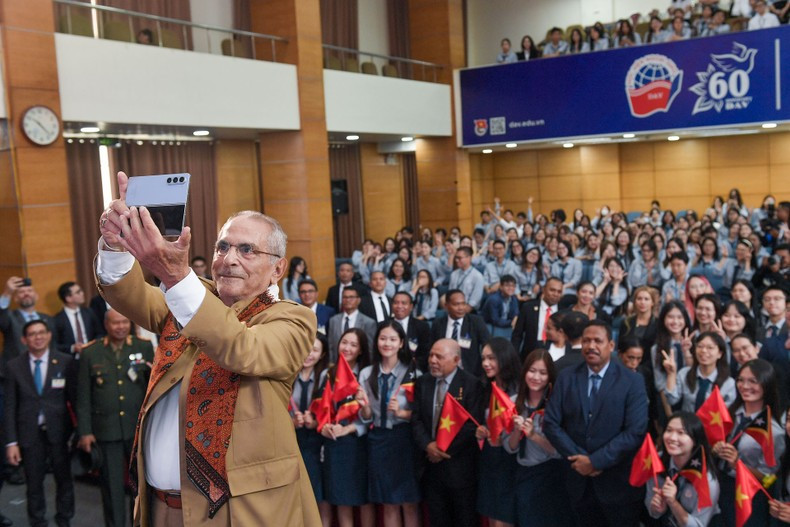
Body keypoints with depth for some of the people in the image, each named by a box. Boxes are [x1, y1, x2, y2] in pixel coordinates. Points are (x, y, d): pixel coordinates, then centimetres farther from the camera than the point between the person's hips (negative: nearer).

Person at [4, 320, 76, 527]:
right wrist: (11, 441, -4)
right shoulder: (14, 366, 0)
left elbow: (75, 397, -2)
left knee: (64, 479, 11)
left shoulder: (65, 362, -4)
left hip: (58, 432, 0)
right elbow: (9, 406, 0)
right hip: (29, 434, 1)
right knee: (34, 484, 11)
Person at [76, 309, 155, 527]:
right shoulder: (90, 353, 1)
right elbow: (83, 396, 2)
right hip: (106, 429, 0)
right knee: (112, 484, 10)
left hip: (139, 427, 1)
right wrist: (85, 432, -1)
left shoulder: (144, 347, 3)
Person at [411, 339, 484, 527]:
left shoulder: (471, 384, -9)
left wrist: (445, 448, -15)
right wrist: (428, 445, -14)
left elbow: (472, 424, -15)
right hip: (431, 462, 5)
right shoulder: (422, 383, 7)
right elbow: (416, 420, 3)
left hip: (460, 465, -4)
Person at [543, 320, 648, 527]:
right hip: (579, 481, 3)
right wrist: (579, 458, -12)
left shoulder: (632, 381, -7)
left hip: (618, 483, -2)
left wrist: (595, 461, -17)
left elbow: (635, 431, -15)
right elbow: (551, 424, -2)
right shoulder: (566, 378, 2)